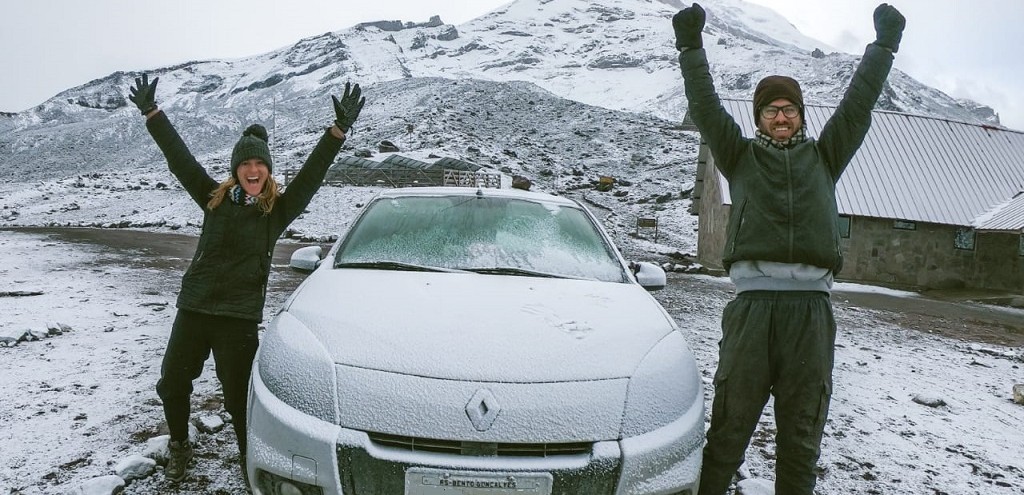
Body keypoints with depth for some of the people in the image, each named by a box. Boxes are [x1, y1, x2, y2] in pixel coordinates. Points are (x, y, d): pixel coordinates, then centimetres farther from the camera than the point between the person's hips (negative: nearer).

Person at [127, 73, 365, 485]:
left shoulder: (278, 210, -2)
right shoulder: (215, 198, 5)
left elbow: (312, 173, -12)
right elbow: (179, 158, 5)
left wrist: (339, 129, -21)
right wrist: (151, 113, 4)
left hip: (239, 318, -3)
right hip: (193, 308, 4)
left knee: (238, 396, 2)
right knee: (172, 383, 17)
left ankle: (250, 460, 24)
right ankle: (179, 447, 42)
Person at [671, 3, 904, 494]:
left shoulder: (824, 157, 19)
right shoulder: (740, 156, 14)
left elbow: (858, 103, 19)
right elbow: (706, 107, 7)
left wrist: (884, 44, 21)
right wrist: (690, 47, 3)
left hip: (811, 306, 3)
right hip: (752, 301, -2)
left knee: (802, 431, 10)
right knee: (729, 424, 0)